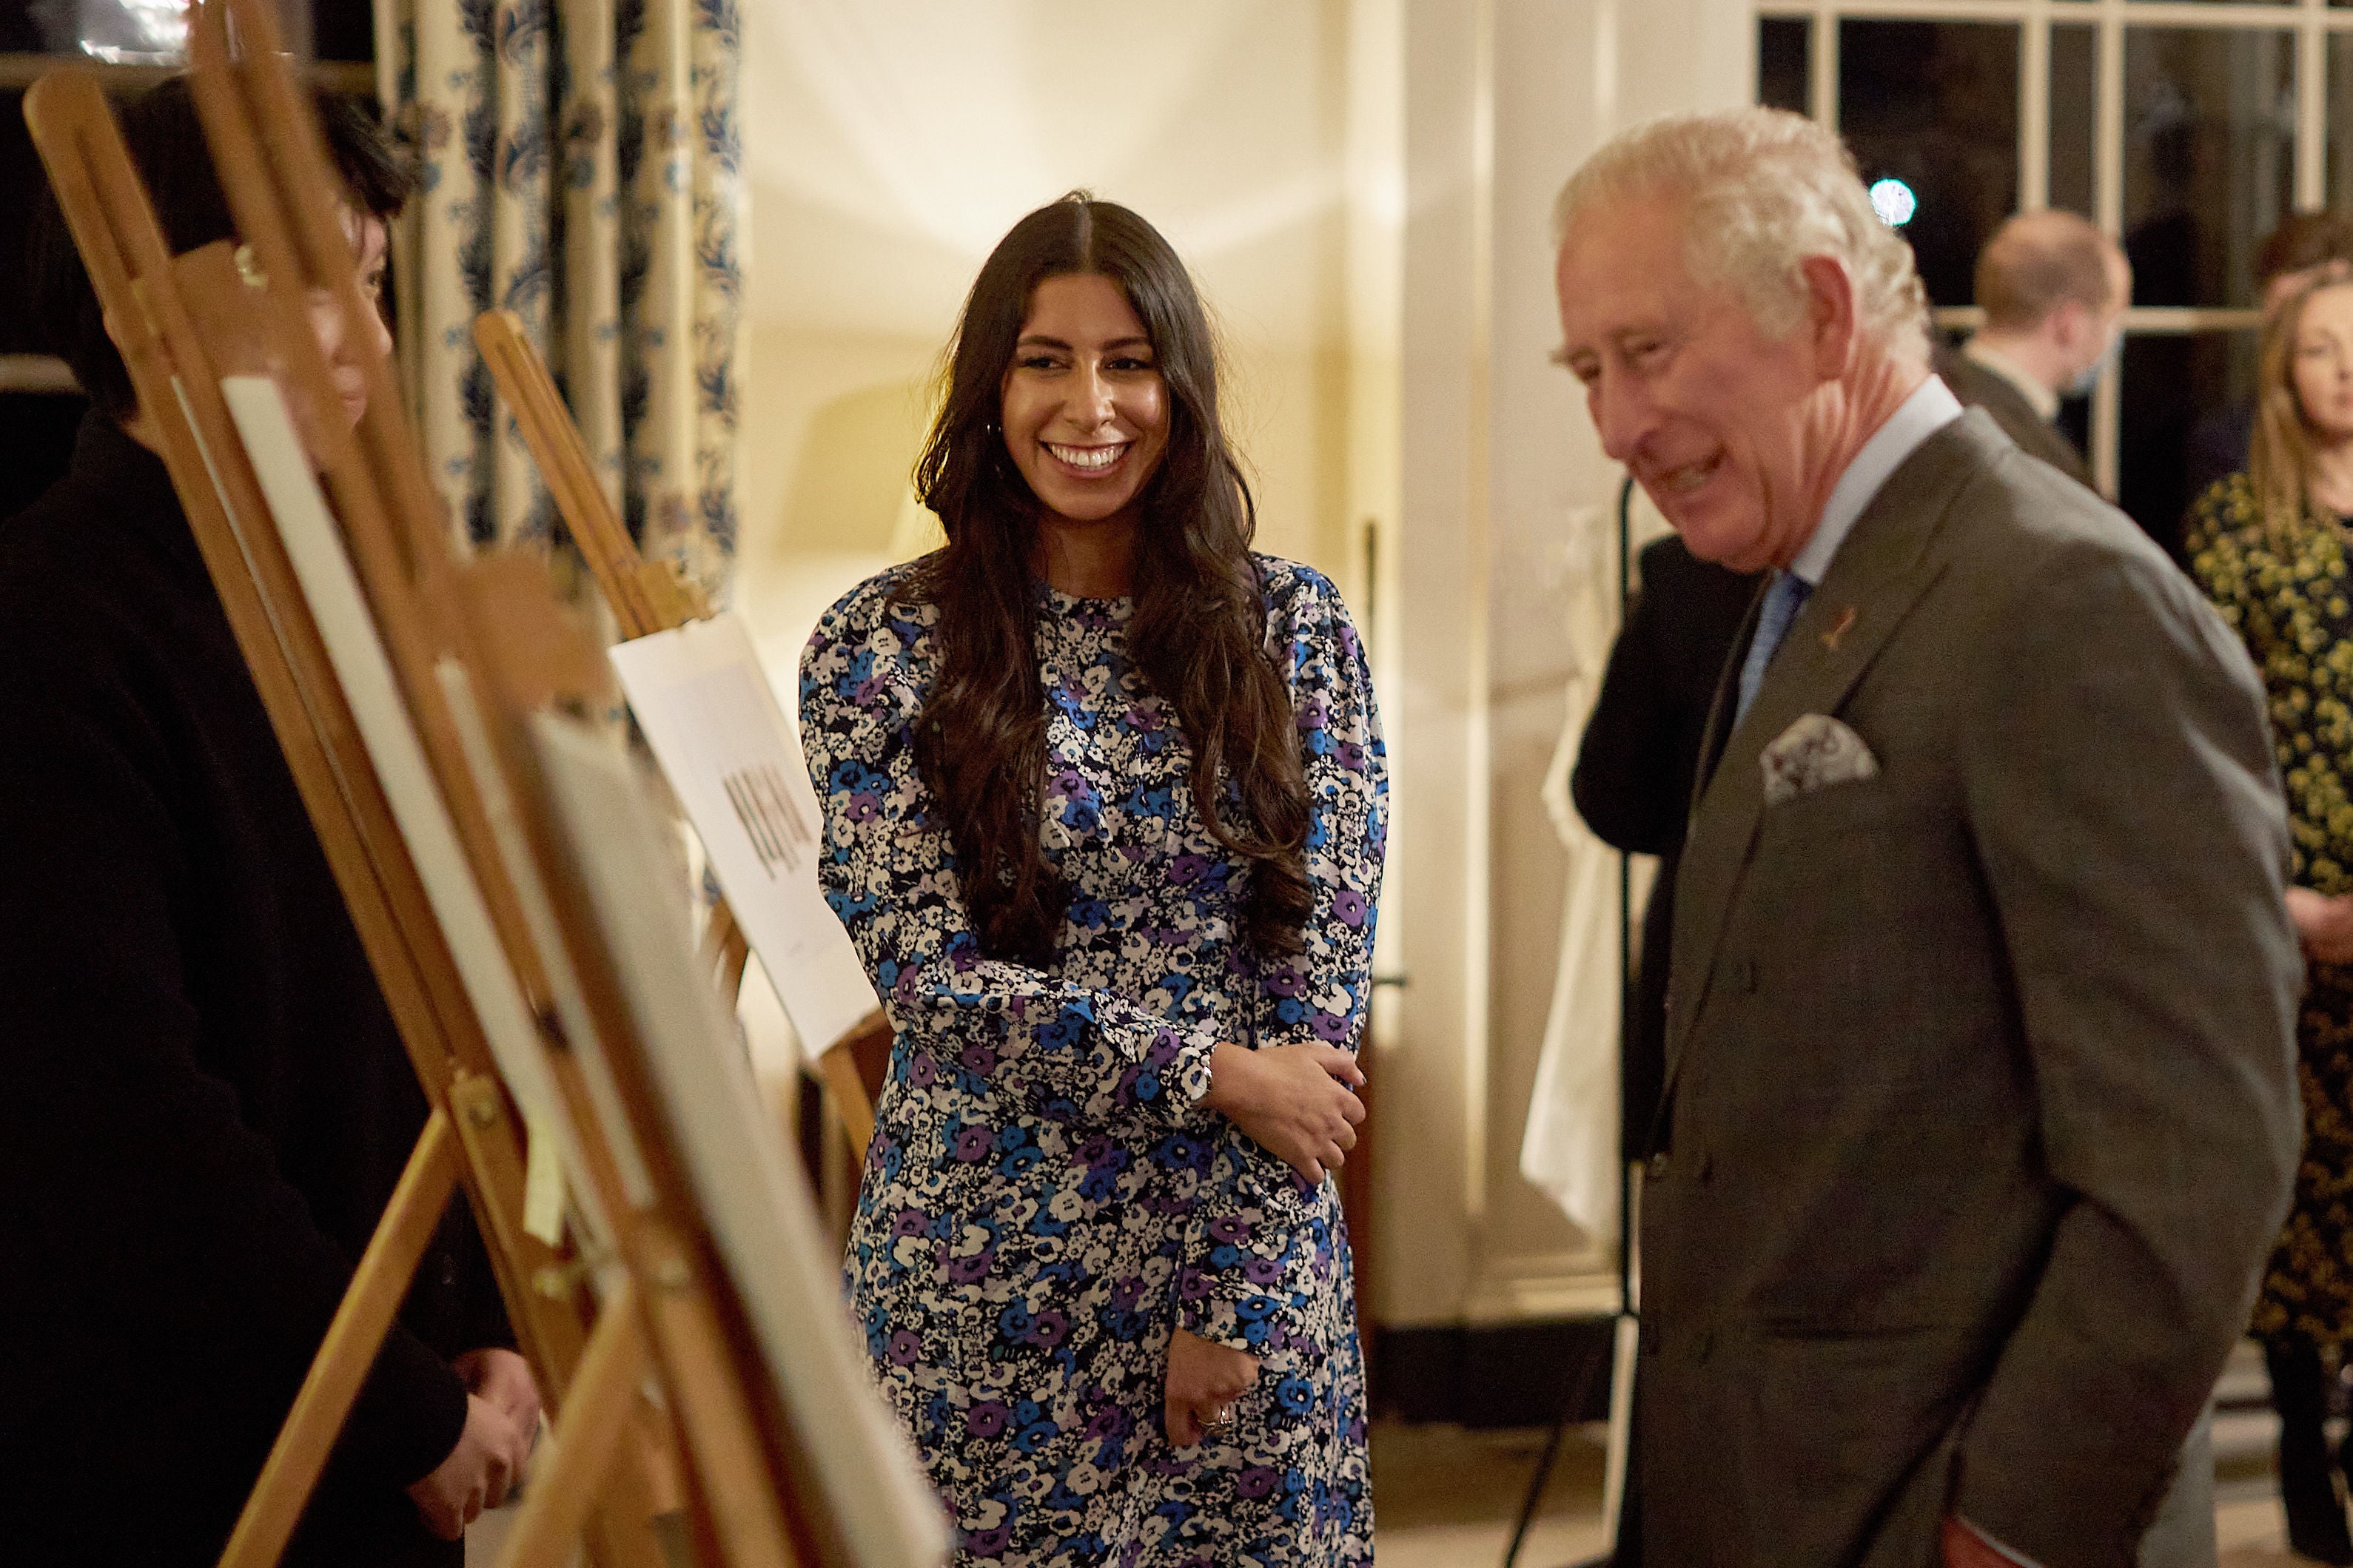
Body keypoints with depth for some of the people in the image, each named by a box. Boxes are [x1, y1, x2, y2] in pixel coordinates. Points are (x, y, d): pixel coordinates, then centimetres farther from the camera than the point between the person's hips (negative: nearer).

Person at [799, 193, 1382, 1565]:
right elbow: (926, 971, -8)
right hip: (984, 1283, -1)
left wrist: (1226, 1300, -6)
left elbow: (1325, 974, -1)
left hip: (1251, 1273, 1)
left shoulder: (1294, 629, 2)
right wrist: (1213, 1076, -12)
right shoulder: (884, 651, -2)